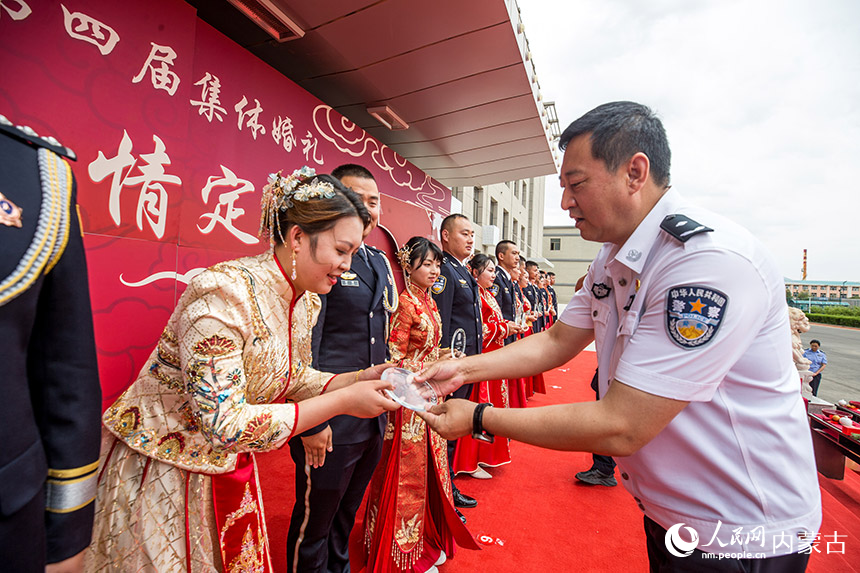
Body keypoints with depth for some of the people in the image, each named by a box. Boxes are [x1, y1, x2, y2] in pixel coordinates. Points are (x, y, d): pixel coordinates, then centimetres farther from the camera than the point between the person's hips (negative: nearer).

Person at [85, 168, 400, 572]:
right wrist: (341, 401, -29)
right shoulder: (224, 292, -30)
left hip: (229, 465, 7)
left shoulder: (306, 302, -5)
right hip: (161, 472, -7)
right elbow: (224, 423, -30)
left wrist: (358, 379, -11)